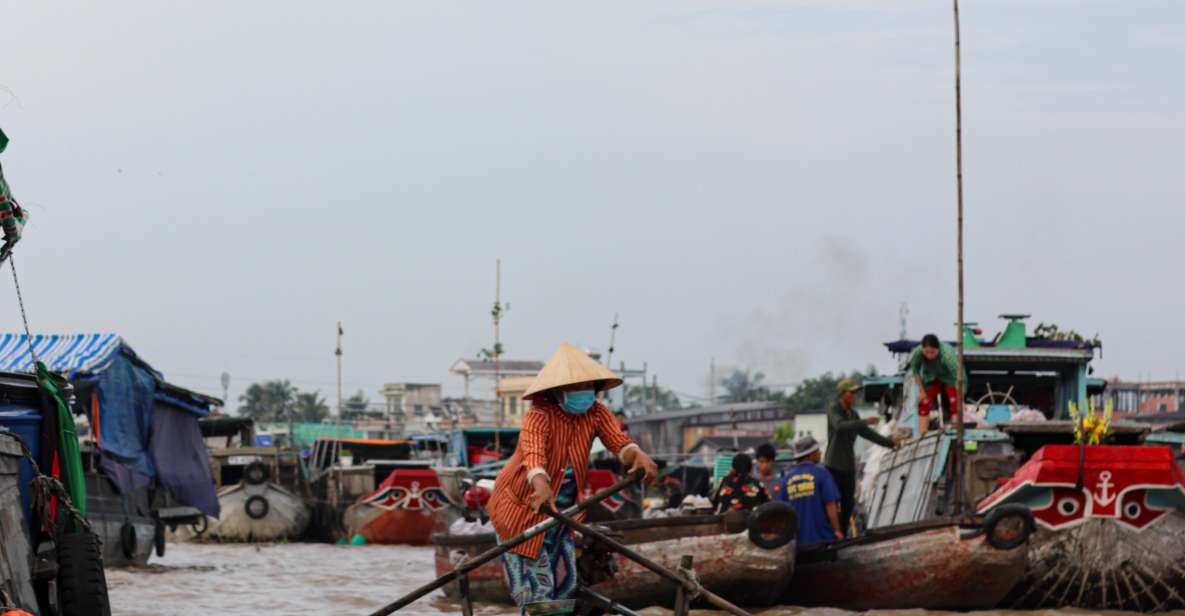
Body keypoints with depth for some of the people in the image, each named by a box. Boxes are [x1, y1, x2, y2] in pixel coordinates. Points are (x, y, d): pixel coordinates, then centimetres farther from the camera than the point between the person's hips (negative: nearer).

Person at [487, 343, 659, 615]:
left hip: (559, 512, 6)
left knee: (565, 586, 10)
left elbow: (620, 442, -21)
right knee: (536, 591, -10)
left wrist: (638, 455, -45)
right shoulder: (539, 416, -25)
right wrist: (541, 487, -64)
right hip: (522, 510, -6)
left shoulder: (596, 413, -7)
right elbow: (534, 453, -43)